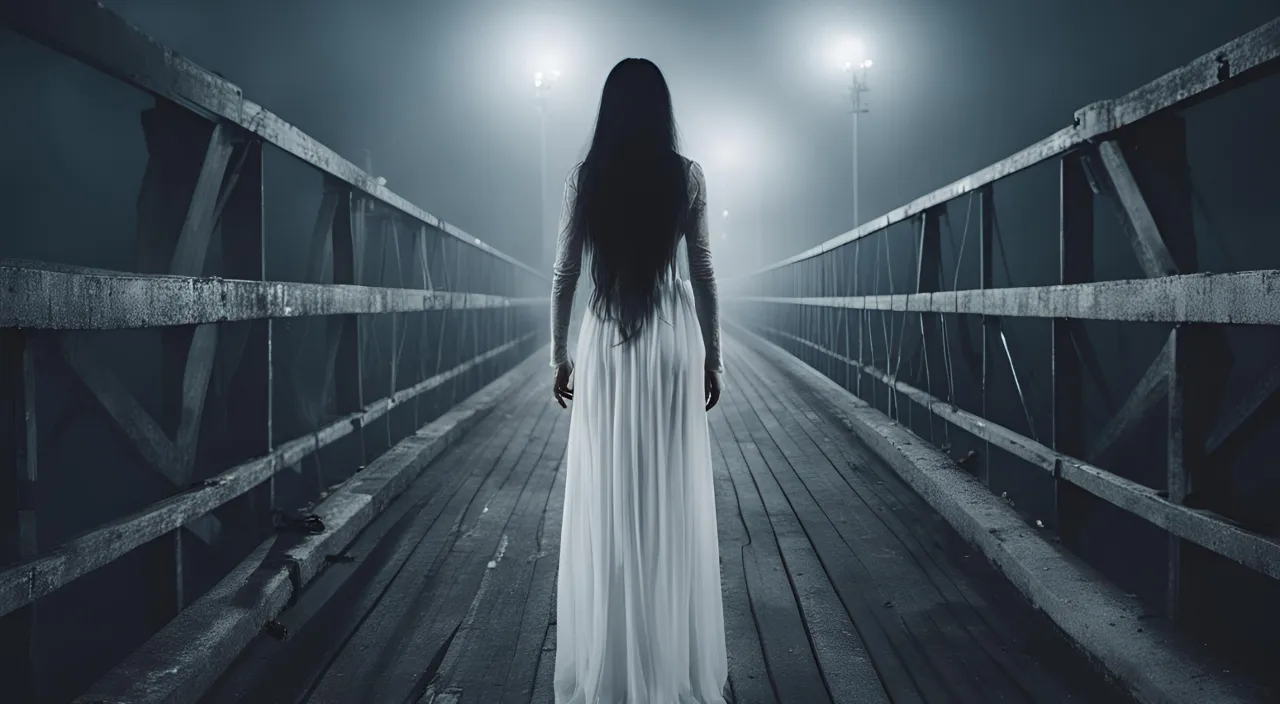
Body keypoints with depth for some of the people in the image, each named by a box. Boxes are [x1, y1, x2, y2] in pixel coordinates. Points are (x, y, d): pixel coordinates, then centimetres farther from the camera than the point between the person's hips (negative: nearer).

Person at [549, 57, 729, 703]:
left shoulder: (584, 177, 0)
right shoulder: (687, 176, -1)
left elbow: (564, 274, 2)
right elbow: (702, 275, 1)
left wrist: (559, 354, 11)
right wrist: (711, 357, 10)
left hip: (605, 343, 1)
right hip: (673, 342, 0)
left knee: (606, 501, 7)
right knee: (672, 499, 5)